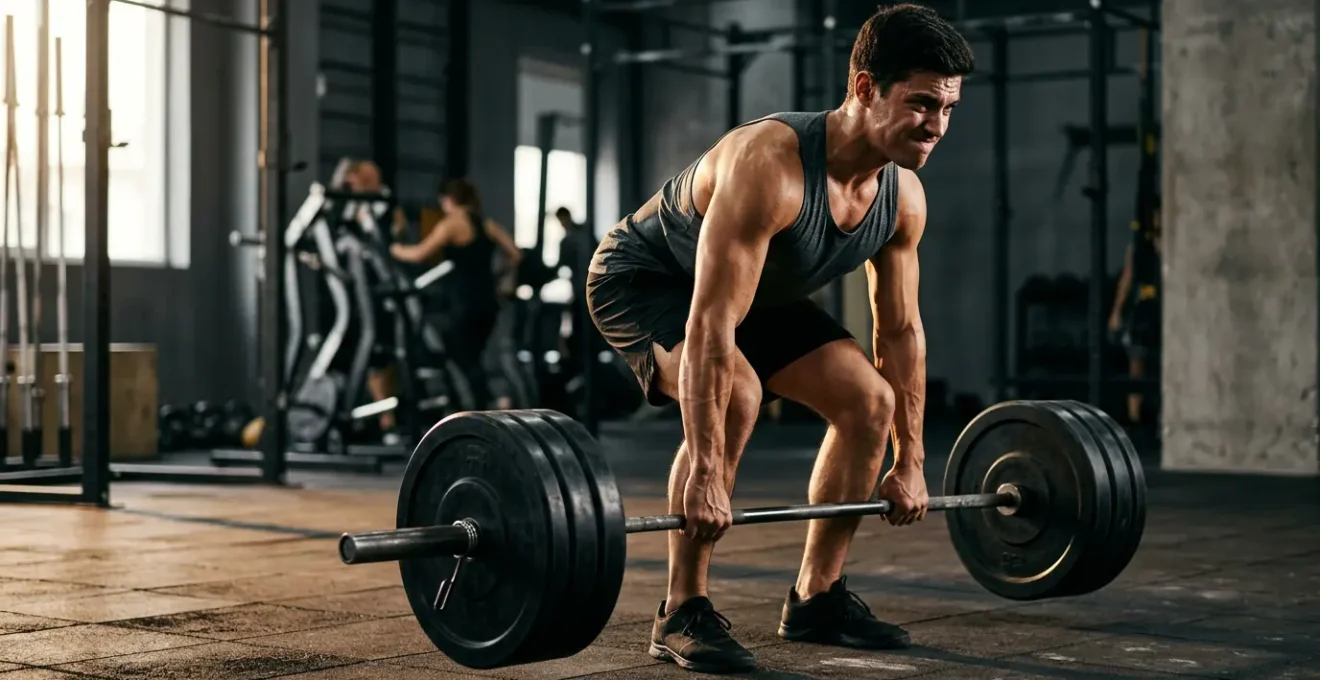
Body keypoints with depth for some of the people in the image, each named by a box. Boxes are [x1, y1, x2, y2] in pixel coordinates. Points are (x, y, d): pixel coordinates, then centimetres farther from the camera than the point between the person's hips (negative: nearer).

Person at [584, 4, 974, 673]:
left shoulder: (903, 196, -15)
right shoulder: (770, 165, -39)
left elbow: (901, 329, -2)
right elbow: (710, 324, -41)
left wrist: (909, 461, 0)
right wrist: (706, 475, -42)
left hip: (758, 290, 8)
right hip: (644, 279, -8)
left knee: (869, 398, -3)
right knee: (734, 396, -33)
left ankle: (815, 598, 9)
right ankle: (682, 614, -19)